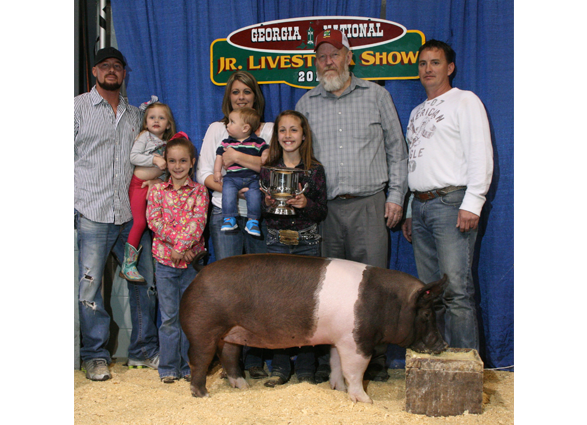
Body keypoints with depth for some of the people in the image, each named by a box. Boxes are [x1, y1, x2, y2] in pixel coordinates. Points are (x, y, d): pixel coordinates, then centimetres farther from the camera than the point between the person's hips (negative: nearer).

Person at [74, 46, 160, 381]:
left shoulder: (135, 114, 18)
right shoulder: (78, 107, 5)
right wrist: (70, 205, -6)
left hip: (132, 213, 4)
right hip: (92, 213, -4)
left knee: (145, 280, 5)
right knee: (90, 283, -3)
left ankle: (144, 350, 19)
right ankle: (96, 355, 11)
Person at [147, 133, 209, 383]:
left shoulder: (198, 191, 4)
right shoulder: (158, 191, 7)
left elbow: (198, 221, -7)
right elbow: (154, 221, -4)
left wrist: (182, 246, -19)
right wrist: (177, 241, -14)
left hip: (190, 260, 0)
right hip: (165, 259, 0)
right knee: (169, 317, 3)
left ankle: (189, 366, 15)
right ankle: (168, 367, 13)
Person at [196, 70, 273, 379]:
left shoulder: (269, 130, 13)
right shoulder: (217, 129, 15)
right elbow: (203, 174, 6)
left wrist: (238, 157, -11)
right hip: (225, 215, 0)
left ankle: (255, 358, 9)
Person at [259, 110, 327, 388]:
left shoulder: (315, 169, 3)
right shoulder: (268, 169, 6)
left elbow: (323, 211, 2)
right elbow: (259, 211, 8)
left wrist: (306, 204, -17)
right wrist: (267, 205, -13)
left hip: (307, 243, -1)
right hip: (276, 244, 1)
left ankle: (306, 369, 9)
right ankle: (279, 368, 11)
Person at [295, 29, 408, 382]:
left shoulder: (376, 95, 10)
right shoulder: (306, 104, 14)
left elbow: (397, 150, 11)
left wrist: (396, 195, 3)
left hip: (368, 206, -1)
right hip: (323, 208, 2)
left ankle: (375, 361, 9)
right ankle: (328, 362, 12)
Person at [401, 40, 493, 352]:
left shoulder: (465, 101, 3)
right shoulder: (417, 112, 25)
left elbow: (481, 155, -7)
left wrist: (472, 203, -17)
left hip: (451, 203, -7)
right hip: (420, 206, 7)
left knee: (456, 291, -13)